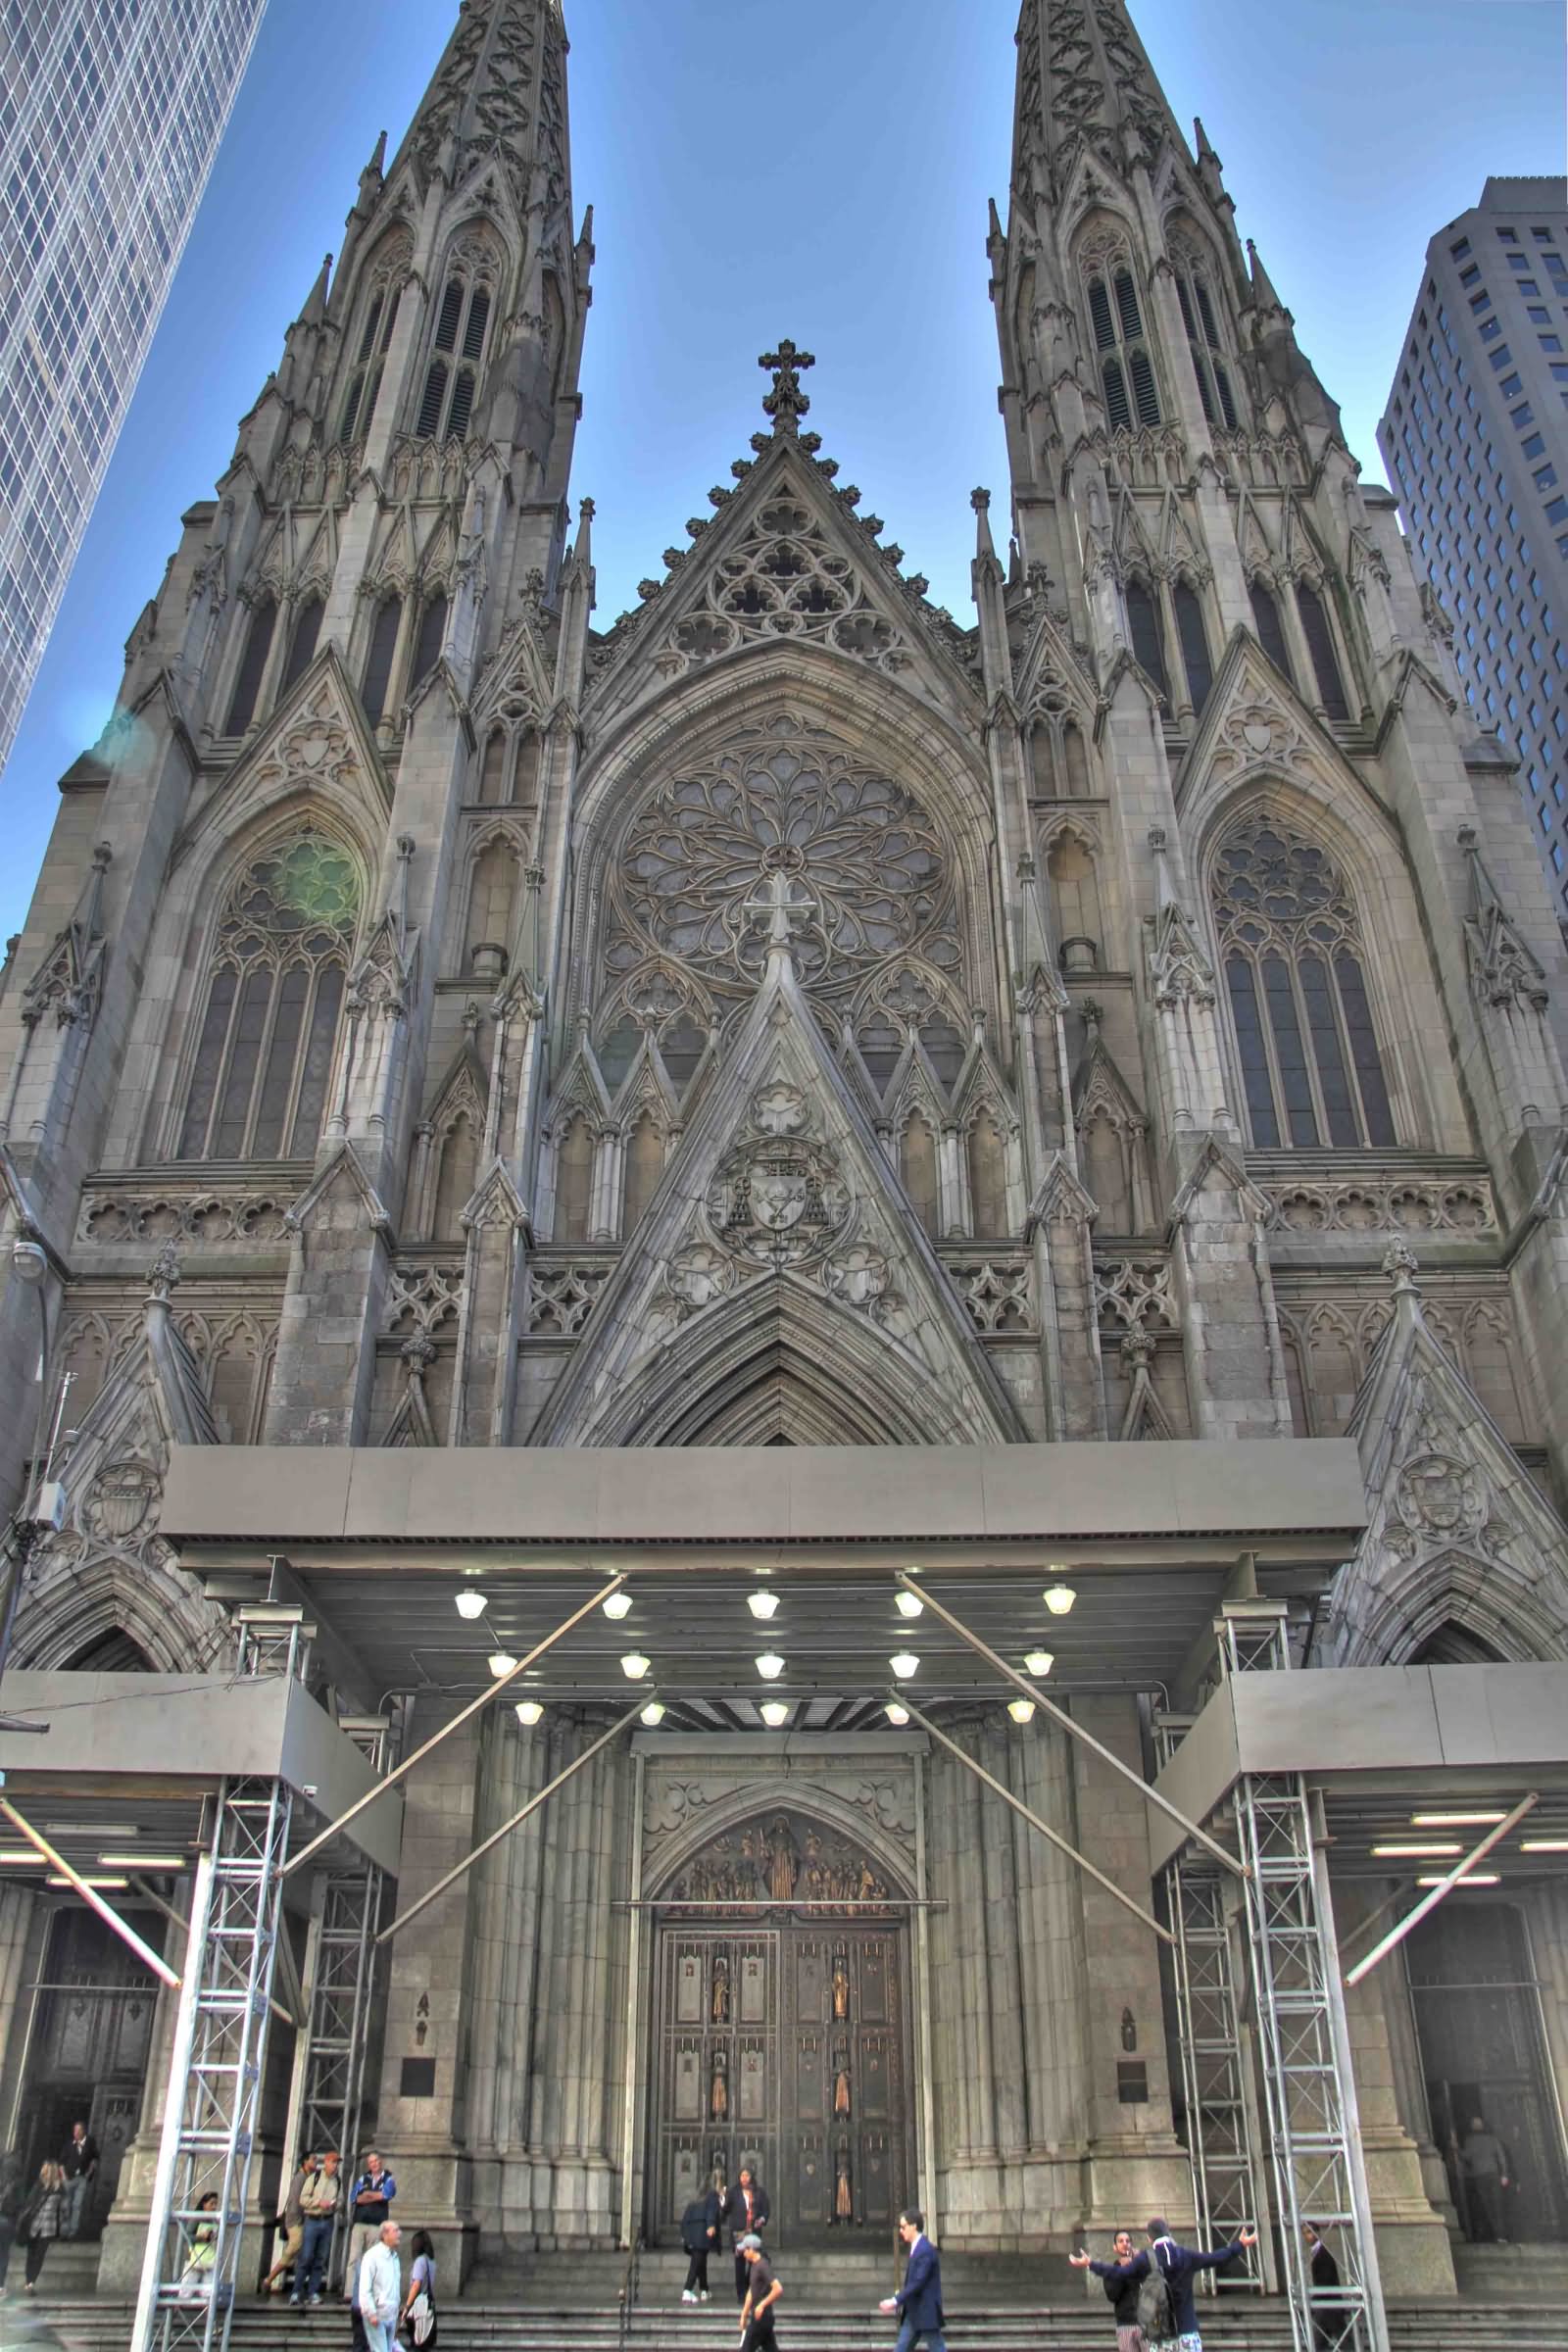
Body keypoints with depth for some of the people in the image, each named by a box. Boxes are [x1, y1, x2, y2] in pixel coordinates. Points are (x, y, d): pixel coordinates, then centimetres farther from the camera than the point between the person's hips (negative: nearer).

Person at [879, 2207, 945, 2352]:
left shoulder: (926, 2250, -20)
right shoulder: (916, 2248, 11)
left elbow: (918, 2282, -25)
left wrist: (896, 2301, -24)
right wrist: (899, 2298, 8)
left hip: (927, 2313, -10)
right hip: (913, 2313, 10)